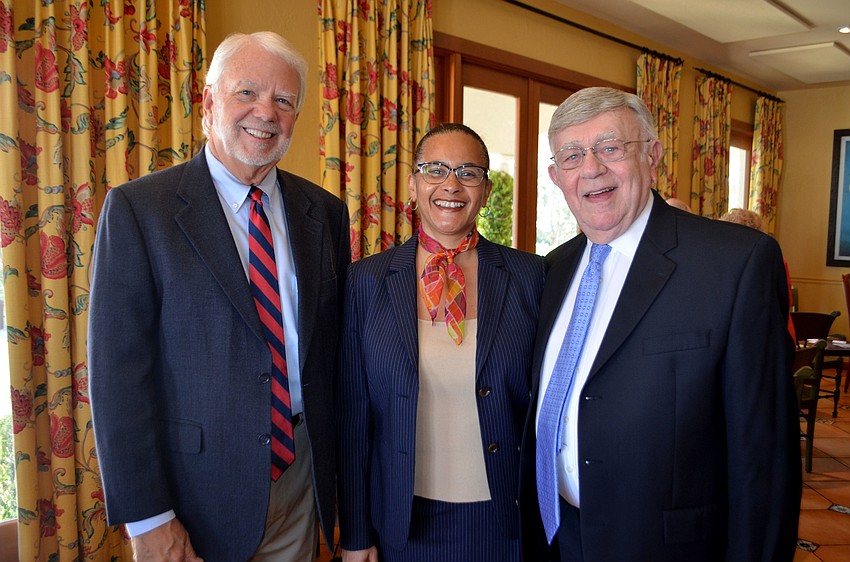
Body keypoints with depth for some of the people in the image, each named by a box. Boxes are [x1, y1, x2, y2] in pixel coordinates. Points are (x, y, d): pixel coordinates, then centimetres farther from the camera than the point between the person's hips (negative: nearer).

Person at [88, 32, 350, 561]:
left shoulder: (326, 212, 2)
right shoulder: (137, 209, -10)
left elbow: (337, 351, 7)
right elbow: (119, 371, -12)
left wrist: (343, 468, 8)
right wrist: (148, 519, -13)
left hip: (302, 473, 4)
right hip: (199, 486, -3)